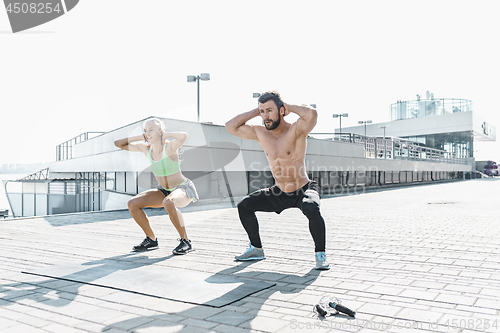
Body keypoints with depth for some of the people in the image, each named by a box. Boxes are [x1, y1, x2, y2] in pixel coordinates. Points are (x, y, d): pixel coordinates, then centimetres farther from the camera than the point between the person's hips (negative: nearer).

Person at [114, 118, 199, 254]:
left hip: (184, 189, -7)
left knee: (168, 202, -40)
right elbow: (118, 144, 1)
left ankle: (185, 241, -22)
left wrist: (165, 134, -26)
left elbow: (184, 136, -45)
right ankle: (151, 240, 6)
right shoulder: (145, 148, -5)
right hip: (164, 191, 7)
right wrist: (140, 137, -8)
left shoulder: (170, 147, -22)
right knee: (133, 203, -10)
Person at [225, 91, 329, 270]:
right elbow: (231, 127, 0)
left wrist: (289, 107, -21)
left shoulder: (295, 130, -19)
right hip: (279, 194, 6)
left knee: (312, 209, -36)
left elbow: (312, 114, -40)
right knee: (244, 205, 0)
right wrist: (256, 111, -6)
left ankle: (320, 255, -13)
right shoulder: (260, 133, -2)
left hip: (304, 190, -6)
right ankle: (256, 249, 18)